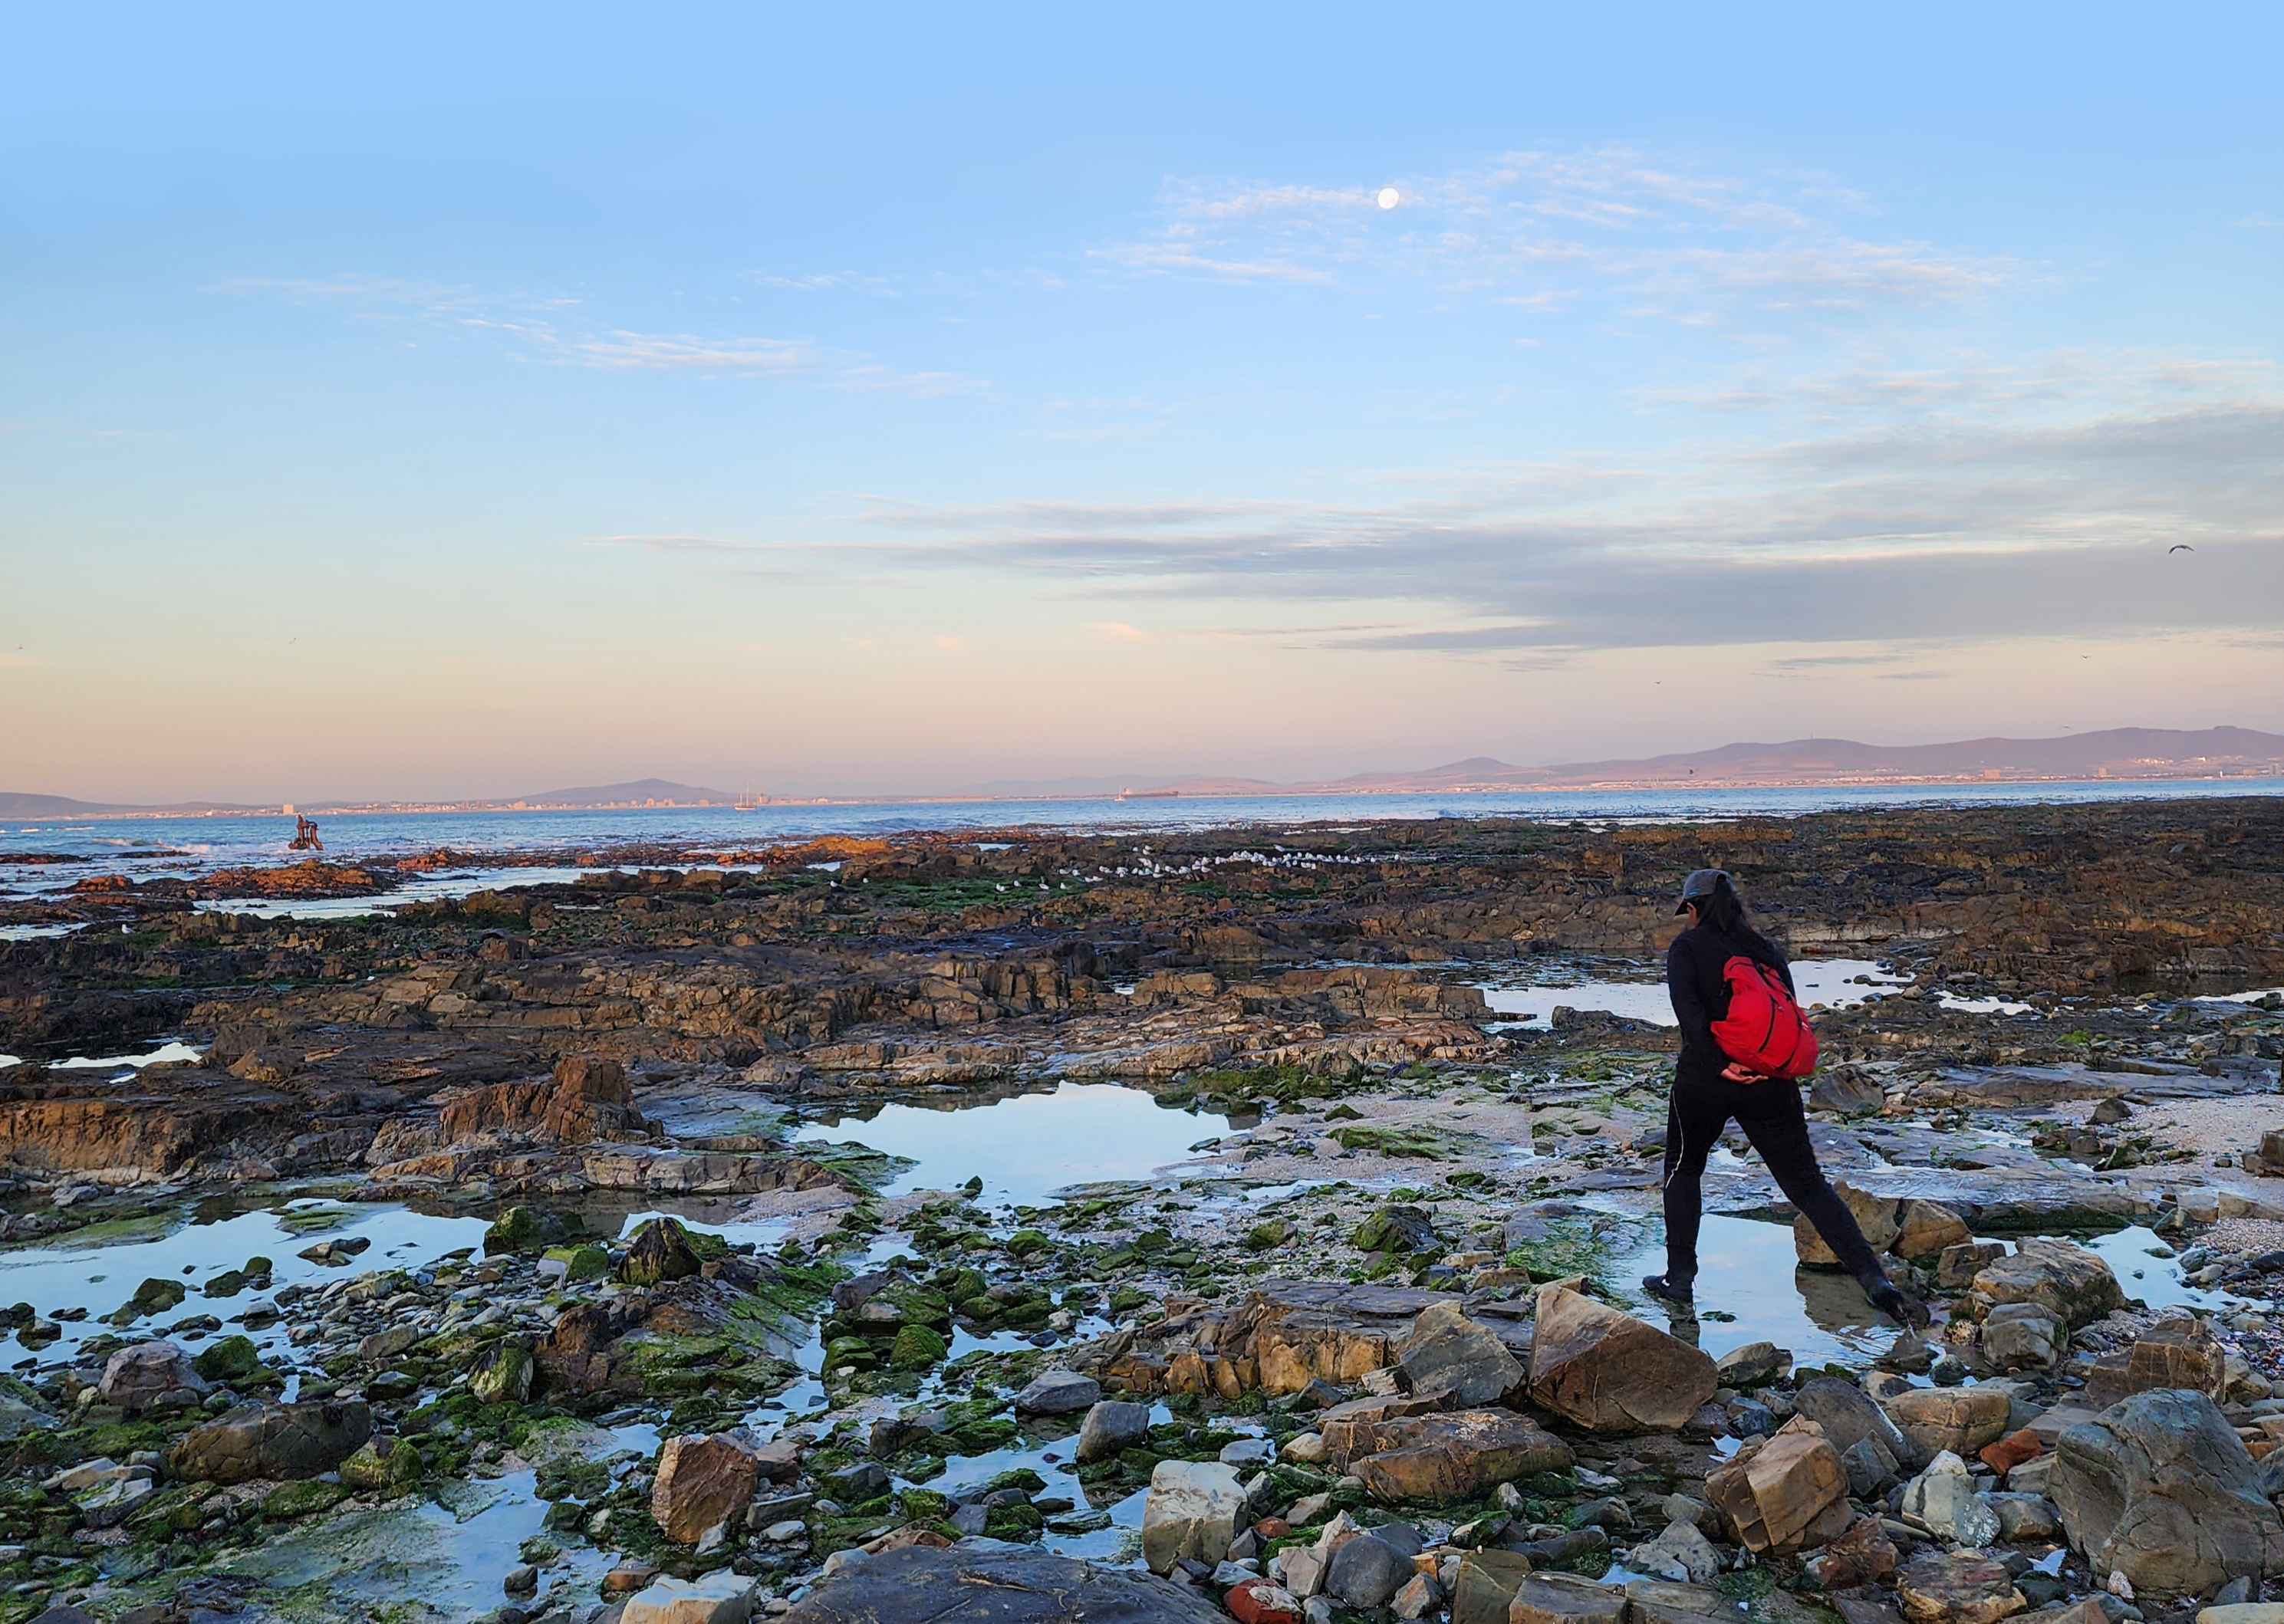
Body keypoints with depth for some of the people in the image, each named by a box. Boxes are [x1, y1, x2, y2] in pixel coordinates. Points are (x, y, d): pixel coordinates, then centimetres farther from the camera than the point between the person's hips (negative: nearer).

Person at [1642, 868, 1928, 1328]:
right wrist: (1772, 1067, 14)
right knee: (1807, 1183, 6)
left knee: (1683, 1170, 19)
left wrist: (1718, 1064, -21)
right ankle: (1876, 1281, -7)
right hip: (1769, 1084, 3)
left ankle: (1680, 1280, 19)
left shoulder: (1687, 946, 0)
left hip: (1703, 1080, -3)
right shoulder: (1765, 948, 12)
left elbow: (1688, 1007, -17)